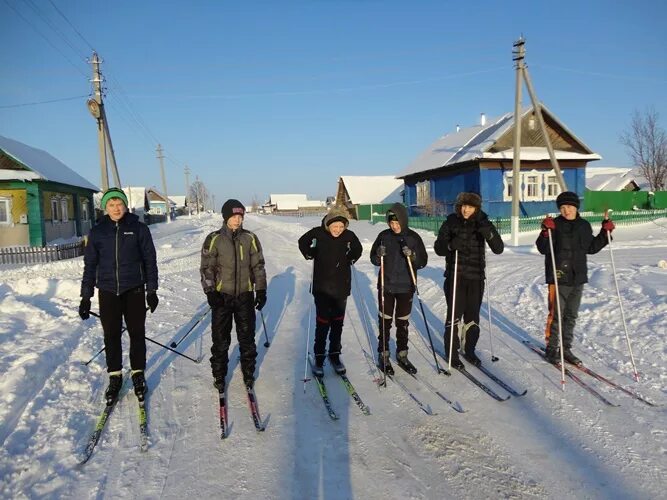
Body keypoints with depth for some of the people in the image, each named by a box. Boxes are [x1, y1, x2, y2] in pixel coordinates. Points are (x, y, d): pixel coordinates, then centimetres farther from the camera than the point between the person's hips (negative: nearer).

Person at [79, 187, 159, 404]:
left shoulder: (139, 228, -2)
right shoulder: (97, 232, 2)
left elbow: (150, 260, 1)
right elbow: (90, 265, 6)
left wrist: (152, 290, -1)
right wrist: (85, 297, 4)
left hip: (134, 290, -1)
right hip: (108, 291, 1)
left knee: (137, 333, 7)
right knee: (111, 335, 8)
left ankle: (138, 374, 23)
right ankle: (115, 377, 23)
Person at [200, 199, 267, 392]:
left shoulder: (250, 238, 1)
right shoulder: (214, 239, -3)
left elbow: (258, 266, 6)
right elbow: (207, 268, -1)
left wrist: (261, 290, 2)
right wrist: (210, 291, -9)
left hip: (245, 295, 1)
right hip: (222, 296, -1)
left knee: (247, 337, 11)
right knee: (220, 339, 7)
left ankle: (248, 372, 29)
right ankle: (219, 375, 25)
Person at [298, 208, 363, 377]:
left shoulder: (349, 235, -5)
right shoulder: (318, 233, -10)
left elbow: (357, 249, 17)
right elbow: (303, 242, 11)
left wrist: (350, 259, 6)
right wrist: (311, 255, 1)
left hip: (341, 287, 2)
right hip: (322, 287, -2)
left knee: (337, 323, 11)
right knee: (323, 323, -2)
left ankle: (335, 355, 26)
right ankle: (319, 358, 12)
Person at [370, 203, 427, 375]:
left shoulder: (413, 237, -3)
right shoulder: (384, 236, -3)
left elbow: (423, 262, -2)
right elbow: (374, 260, 3)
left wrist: (412, 255, -21)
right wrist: (379, 255, -19)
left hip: (406, 287, 0)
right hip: (386, 286, 0)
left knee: (403, 323, 11)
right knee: (385, 322, 6)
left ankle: (402, 356, 25)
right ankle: (383, 356, 18)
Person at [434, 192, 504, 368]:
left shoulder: (482, 223, 0)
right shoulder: (451, 222, -2)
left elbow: (499, 249, -7)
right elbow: (438, 248, -3)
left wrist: (489, 234, -27)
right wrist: (451, 245, -24)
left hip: (476, 276, 2)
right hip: (455, 275, -2)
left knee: (473, 316, 10)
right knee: (455, 314, -3)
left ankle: (469, 350, 26)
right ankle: (452, 352, 11)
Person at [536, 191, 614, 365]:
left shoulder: (584, 226, 10)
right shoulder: (555, 225, -6)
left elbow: (592, 248, 19)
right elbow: (542, 249, -13)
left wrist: (605, 233, 9)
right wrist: (546, 232, -27)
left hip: (578, 278, 5)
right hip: (558, 277, -5)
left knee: (571, 315, 13)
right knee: (556, 314, -1)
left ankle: (566, 349, 24)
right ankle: (551, 348, 12)